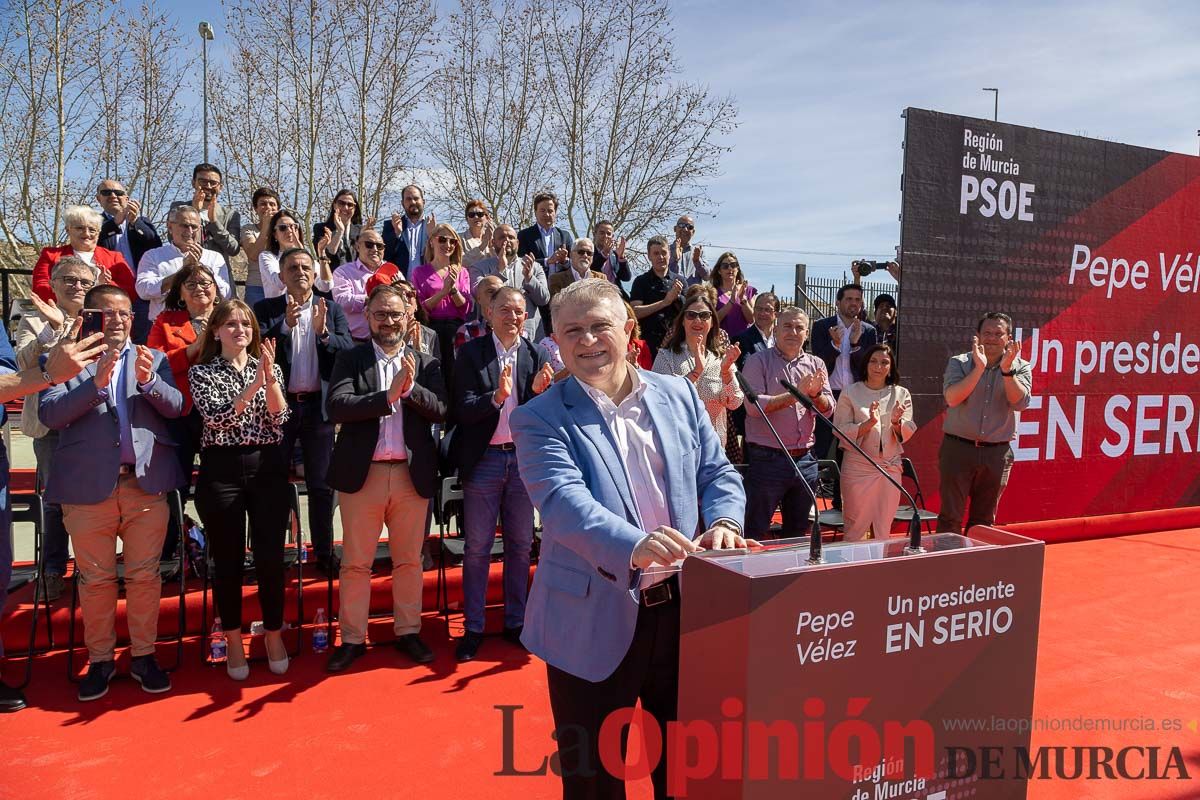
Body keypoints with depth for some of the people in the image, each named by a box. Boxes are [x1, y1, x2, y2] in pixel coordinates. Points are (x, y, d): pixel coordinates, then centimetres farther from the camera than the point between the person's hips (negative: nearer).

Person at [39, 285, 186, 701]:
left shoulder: (153, 359, 12)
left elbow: (176, 408, 1)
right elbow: (49, 414, -7)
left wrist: (149, 381, -17)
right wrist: (95, 383, -20)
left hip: (146, 483, 1)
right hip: (88, 487, -1)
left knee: (145, 575, 7)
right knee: (95, 579, 9)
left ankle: (143, 656, 19)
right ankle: (100, 660, 23)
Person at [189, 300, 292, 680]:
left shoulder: (268, 368, 10)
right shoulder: (201, 372, 4)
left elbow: (279, 418, -3)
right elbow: (216, 417, -12)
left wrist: (270, 377, -17)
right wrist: (254, 384, -20)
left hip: (268, 467, 2)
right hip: (221, 470, -1)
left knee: (270, 556, 2)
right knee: (227, 559, 6)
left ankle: (273, 633, 21)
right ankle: (233, 640, 22)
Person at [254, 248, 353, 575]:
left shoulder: (331, 309, 6)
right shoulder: (266, 310, 2)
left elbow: (349, 349, -5)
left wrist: (323, 332, -20)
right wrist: (286, 325, -22)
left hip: (318, 406, 1)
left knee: (321, 485, 8)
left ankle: (324, 553, 18)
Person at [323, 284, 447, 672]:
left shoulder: (426, 363, 7)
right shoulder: (350, 359, 3)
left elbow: (441, 410, -5)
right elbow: (336, 406, -12)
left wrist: (410, 387, -20)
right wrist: (388, 395, -20)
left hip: (412, 475, 1)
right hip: (362, 474, -1)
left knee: (409, 561, 12)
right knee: (355, 563, 8)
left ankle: (408, 632, 26)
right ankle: (352, 639, 21)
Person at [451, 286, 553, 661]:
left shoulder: (537, 355, 2)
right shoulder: (470, 353, -4)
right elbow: (463, 411, -12)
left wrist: (539, 391, -22)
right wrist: (496, 397, -28)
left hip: (524, 458, 3)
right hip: (484, 460, -2)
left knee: (520, 545, 12)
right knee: (477, 547, 6)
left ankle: (515, 622, 26)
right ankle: (473, 627, 18)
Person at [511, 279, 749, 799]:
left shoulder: (678, 396, 5)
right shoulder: (540, 419, -7)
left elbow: (719, 474, 7)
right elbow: (563, 499, -23)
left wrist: (723, 521, -15)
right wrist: (635, 546, -40)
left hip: (684, 608, 4)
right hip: (595, 624, -3)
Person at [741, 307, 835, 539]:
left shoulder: (816, 365, 11)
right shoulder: (758, 362, -3)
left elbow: (828, 410, 5)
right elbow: (753, 406, -16)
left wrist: (815, 394, -16)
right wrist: (795, 394, -18)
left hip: (805, 459, 5)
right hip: (767, 459, -5)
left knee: (798, 533, 16)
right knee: (754, 533, 0)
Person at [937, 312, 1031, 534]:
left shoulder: (1020, 368, 4)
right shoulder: (959, 363, 0)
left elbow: (1020, 403, -12)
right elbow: (952, 398, -17)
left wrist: (1006, 370, -22)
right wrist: (979, 368, -23)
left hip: (997, 452, 2)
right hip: (958, 448, -2)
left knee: (984, 520, 13)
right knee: (950, 518, -2)